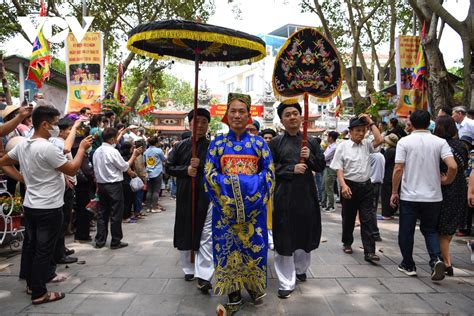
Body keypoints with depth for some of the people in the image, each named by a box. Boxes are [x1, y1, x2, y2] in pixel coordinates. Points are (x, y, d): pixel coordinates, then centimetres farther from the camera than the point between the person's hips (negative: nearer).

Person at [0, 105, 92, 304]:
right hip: (49, 208, -8)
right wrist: (82, 148, -8)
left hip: (30, 206, 8)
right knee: (44, 250, 1)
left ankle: (31, 285, 31)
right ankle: (39, 293, 10)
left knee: (32, 246, 18)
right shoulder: (48, 148, -22)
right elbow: (72, 170, -16)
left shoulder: (22, 145, 5)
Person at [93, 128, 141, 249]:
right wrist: (134, 155, 1)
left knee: (102, 213, 13)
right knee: (116, 214, 2)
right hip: (114, 185, -7)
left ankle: (99, 241, 18)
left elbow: (96, 170, 12)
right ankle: (116, 241, 9)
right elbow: (125, 167, -8)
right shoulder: (113, 152, -16)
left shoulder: (97, 151, 7)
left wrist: (98, 185, 19)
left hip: (101, 184, 7)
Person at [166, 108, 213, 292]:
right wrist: (186, 170, -11)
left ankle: (203, 276, -5)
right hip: (185, 197, 3)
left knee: (207, 236, -9)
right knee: (185, 234, 13)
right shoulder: (180, 146, 7)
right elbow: (169, 168, 5)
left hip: (207, 196, -2)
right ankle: (188, 269, 31)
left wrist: (201, 165, -17)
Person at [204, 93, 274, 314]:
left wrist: (254, 189, -13)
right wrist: (228, 184, -14)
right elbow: (209, 172, 0)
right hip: (225, 204, 0)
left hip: (253, 203, 0)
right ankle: (234, 297, 16)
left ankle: (254, 286, 29)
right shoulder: (217, 143, 5)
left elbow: (269, 172, 2)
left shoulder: (258, 143, 4)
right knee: (228, 246, 3)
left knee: (254, 244, 6)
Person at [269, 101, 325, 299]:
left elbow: (321, 166, 8)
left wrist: (310, 157, -11)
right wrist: (292, 169, -15)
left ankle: (300, 269, 38)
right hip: (284, 195, -3)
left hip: (306, 193, 3)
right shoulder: (276, 142, 0)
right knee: (285, 238, -1)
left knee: (305, 234, 13)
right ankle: (286, 283, 9)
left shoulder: (311, 141, 8)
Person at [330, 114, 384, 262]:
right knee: (348, 217, 13)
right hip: (350, 186, -3)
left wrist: (371, 123, -4)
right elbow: (339, 168, -8)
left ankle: (369, 251, 0)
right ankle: (347, 243, 33)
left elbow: (379, 140, -10)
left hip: (365, 186, 3)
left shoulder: (366, 144, 8)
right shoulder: (343, 146, -4)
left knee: (368, 219, -2)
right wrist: (343, 185, -20)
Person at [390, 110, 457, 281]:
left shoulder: (404, 142, -7)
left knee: (406, 232, 12)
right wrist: (446, 181, 8)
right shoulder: (440, 142, -2)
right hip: (433, 196, 2)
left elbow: (398, 169, -12)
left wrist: (394, 192, -2)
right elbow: (453, 166, -12)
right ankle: (436, 259, -3)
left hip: (409, 196, -2)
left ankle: (408, 265, 22)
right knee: (430, 230, 18)